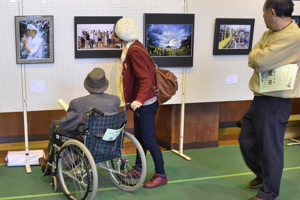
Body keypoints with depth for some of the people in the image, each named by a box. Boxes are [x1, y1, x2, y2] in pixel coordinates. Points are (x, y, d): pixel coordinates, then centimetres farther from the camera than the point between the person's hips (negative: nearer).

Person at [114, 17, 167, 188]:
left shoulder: (134, 51, -21)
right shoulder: (134, 47, 10)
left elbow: (145, 79, -29)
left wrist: (139, 99, -40)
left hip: (146, 103, -10)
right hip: (140, 102, 10)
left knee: (148, 140, -4)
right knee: (139, 137, 19)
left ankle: (161, 175, 6)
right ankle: (138, 169, 33)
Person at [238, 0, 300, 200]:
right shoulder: (268, 34, 12)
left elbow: (261, 61, -24)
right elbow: (252, 61, 7)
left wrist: (257, 54, -4)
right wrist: (261, 57, -12)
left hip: (275, 102, -9)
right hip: (260, 98, 10)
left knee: (270, 147, 1)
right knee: (246, 140, 18)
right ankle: (263, 175, 39)